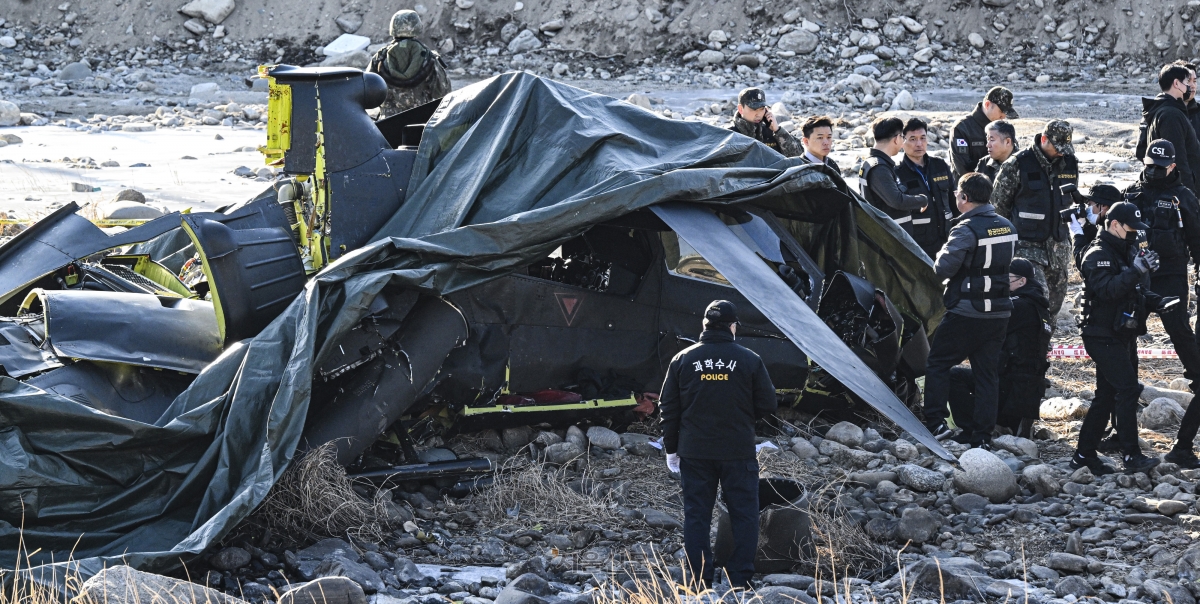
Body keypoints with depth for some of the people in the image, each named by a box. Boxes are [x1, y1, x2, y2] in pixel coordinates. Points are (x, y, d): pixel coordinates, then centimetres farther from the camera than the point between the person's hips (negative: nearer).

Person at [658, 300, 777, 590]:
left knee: (696, 515, 8)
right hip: (738, 453, -2)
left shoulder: (683, 360, 0)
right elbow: (767, 405, -1)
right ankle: (740, 579, 5)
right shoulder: (749, 360, -5)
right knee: (744, 515, 7)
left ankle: (700, 582, 7)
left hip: (694, 452, 2)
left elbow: (669, 408, 3)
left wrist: (671, 448, 11)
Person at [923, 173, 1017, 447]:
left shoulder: (966, 230, -18)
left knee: (937, 363, 7)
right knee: (987, 372, 10)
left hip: (966, 313, -7)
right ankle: (982, 433, 11)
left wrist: (941, 255, 1)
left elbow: (943, 268, -19)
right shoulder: (1007, 227, 7)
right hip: (999, 312, 7)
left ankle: (936, 423, 1)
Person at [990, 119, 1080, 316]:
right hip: (1027, 246, -6)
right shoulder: (1018, 165, -11)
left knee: (1055, 300, 10)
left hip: (1058, 246, 6)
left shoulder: (1070, 163, 5)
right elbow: (998, 204, -4)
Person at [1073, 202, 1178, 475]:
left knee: (1107, 396, 11)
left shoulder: (1127, 253, 18)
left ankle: (1084, 455, 16)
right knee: (1128, 389, -17)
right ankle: (1131, 456, -19)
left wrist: (1161, 304, 6)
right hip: (1103, 337, -10)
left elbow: (1139, 293, 24)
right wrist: (1136, 271, -39)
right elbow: (1106, 290, -29)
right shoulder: (1098, 255, -13)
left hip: (1123, 337, 10)